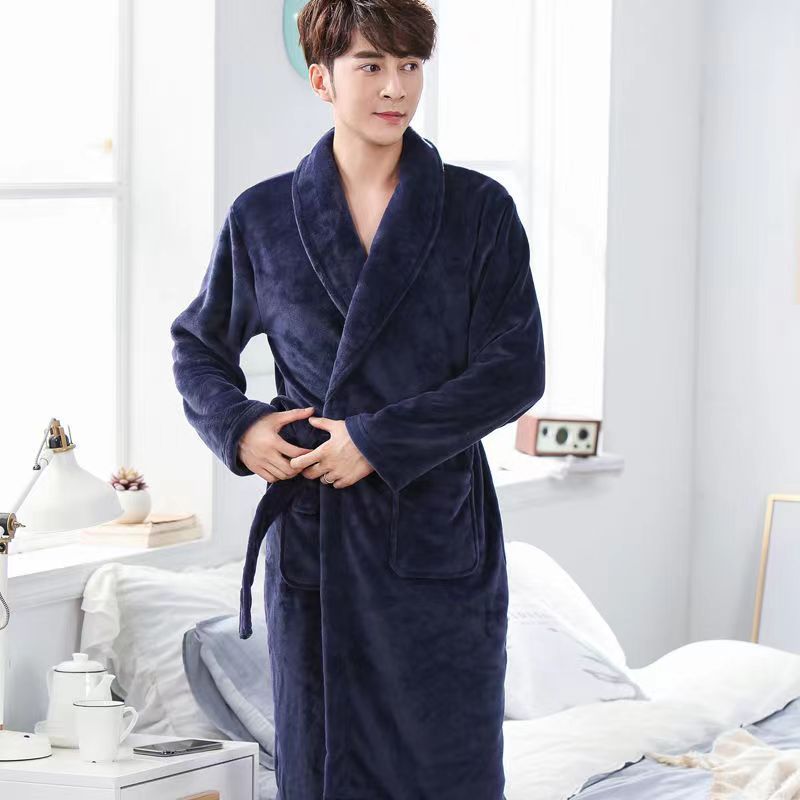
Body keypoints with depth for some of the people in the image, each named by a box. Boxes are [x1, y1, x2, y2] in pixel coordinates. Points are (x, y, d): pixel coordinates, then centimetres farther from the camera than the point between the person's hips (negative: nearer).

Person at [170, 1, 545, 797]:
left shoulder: (480, 209, -1)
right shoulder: (263, 216, 3)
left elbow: (516, 371, -6)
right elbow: (198, 345, 16)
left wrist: (382, 440, -14)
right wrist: (235, 425, -4)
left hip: (438, 530, -1)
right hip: (312, 539, 1)